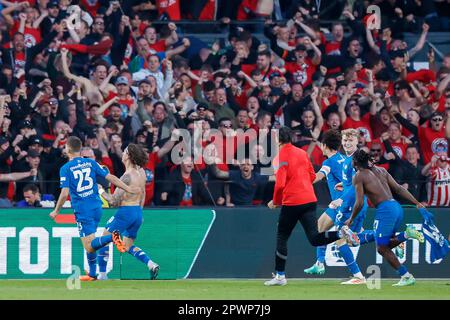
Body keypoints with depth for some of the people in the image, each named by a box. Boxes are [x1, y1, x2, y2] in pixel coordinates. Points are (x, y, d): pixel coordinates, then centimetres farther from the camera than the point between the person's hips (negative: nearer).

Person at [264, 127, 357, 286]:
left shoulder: (280, 158, -8)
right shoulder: (302, 153, 11)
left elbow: (280, 184, -15)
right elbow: (312, 176, 17)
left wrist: (275, 202, 1)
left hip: (292, 202, -5)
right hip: (310, 200, 5)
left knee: (281, 237, 11)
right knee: (314, 239, -1)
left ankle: (280, 276, 15)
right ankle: (342, 233, -25)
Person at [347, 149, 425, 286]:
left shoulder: (359, 176, -1)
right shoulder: (380, 170, 20)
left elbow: (360, 203, -6)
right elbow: (399, 189, 16)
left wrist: (351, 220, 9)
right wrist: (417, 203, 14)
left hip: (385, 209, -8)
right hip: (397, 207, 8)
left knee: (382, 248, -1)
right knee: (386, 244, 20)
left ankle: (406, 276, -7)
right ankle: (407, 234, -3)